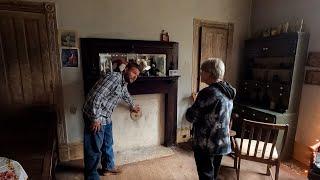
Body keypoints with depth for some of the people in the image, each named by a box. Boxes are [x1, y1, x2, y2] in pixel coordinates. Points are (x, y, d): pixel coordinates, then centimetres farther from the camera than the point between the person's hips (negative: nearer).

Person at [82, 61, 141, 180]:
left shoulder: (124, 84, 9)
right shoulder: (114, 77, -20)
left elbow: (126, 96, 31)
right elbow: (97, 96, -27)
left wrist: (133, 106, 47)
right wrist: (95, 119, -25)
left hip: (106, 118, 10)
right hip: (95, 118, -10)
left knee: (108, 144, 22)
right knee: (94, 149, 2)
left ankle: (108, 167, 41)